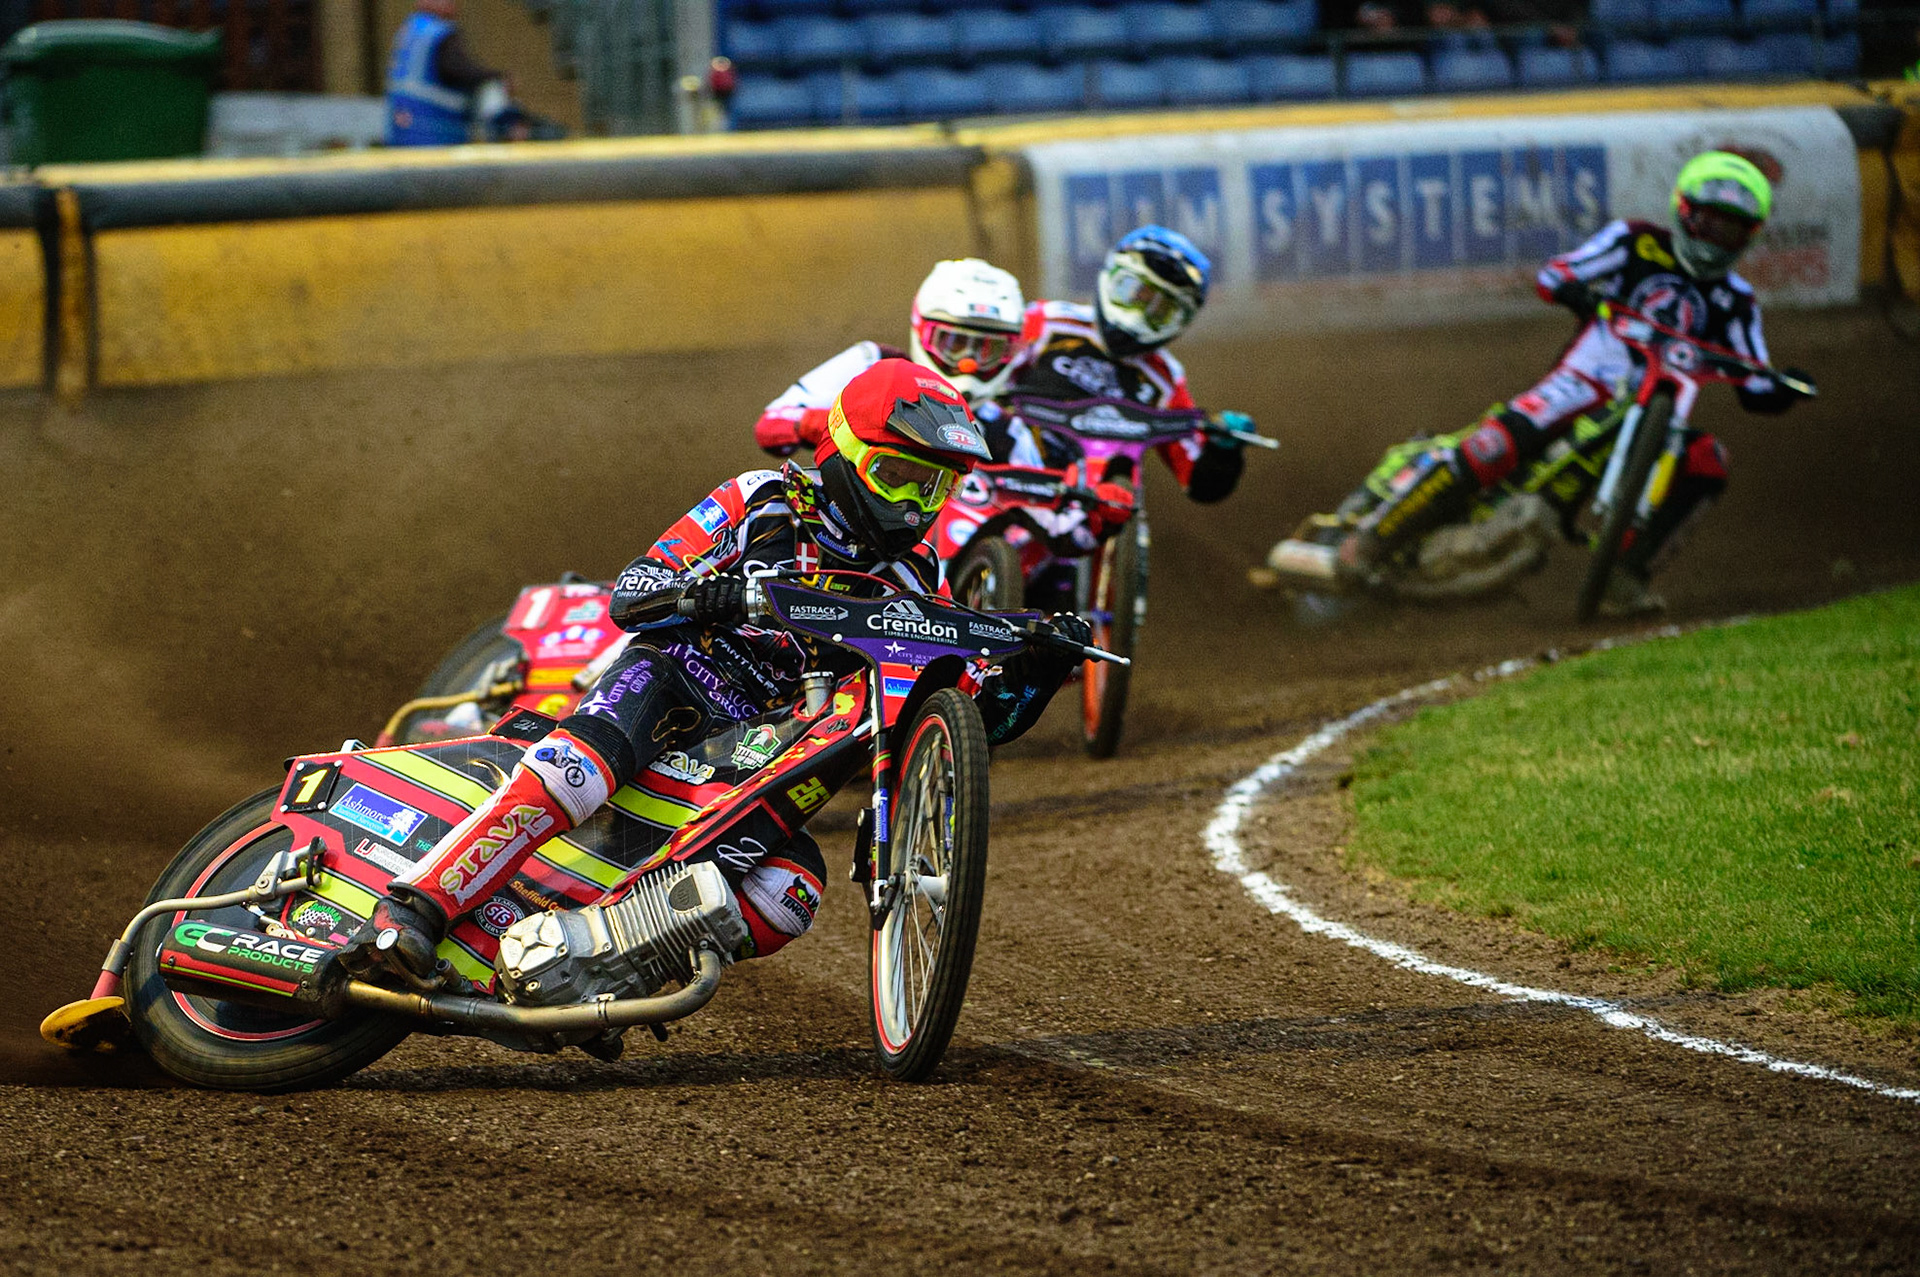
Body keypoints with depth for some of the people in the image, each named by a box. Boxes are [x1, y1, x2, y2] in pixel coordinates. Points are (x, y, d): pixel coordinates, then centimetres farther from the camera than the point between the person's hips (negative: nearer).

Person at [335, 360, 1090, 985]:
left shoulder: (910, 591, 16)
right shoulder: (764, 504, 3)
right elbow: (629, 596, -2)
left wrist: (1037, 673, -6)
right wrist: (699, 596, -24)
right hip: (667, 685, -4)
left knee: (792, 889, -27)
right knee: (579, 767, -37)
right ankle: (409, 913, -41)